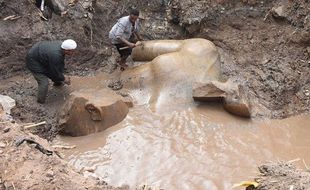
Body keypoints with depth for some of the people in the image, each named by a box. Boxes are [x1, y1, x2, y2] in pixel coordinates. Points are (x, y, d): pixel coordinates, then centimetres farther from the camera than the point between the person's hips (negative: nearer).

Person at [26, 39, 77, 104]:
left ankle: (57, 82, 52)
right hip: (33, 60, -9)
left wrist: (62, 75, 2)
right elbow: (55, 71, -22)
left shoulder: (61, 45, -14)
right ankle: (41, 101, 13)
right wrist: (63, 79, -6)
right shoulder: (55, 56, -38)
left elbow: (61, 63, 2)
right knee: (44, 83, -9)